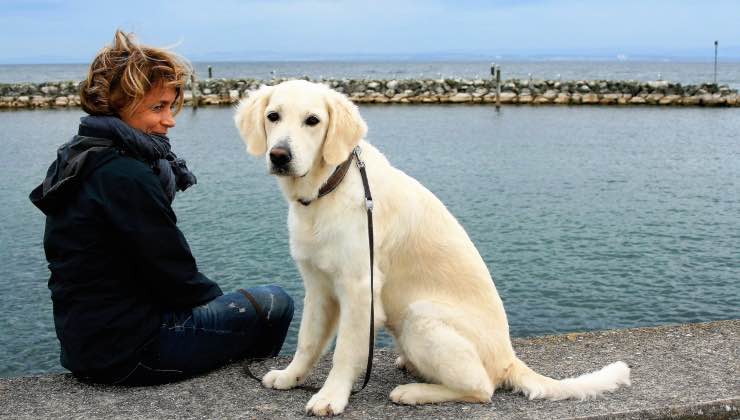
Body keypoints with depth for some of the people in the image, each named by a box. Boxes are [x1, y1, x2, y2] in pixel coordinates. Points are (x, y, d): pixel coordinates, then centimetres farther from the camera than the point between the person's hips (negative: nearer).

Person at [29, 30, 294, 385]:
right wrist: (216, 298, 3)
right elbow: (173, 275, -18)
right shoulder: (126, 176, -23)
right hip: (128, 351, -10)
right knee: (274, 305, 3)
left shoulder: (78, 159, 8)